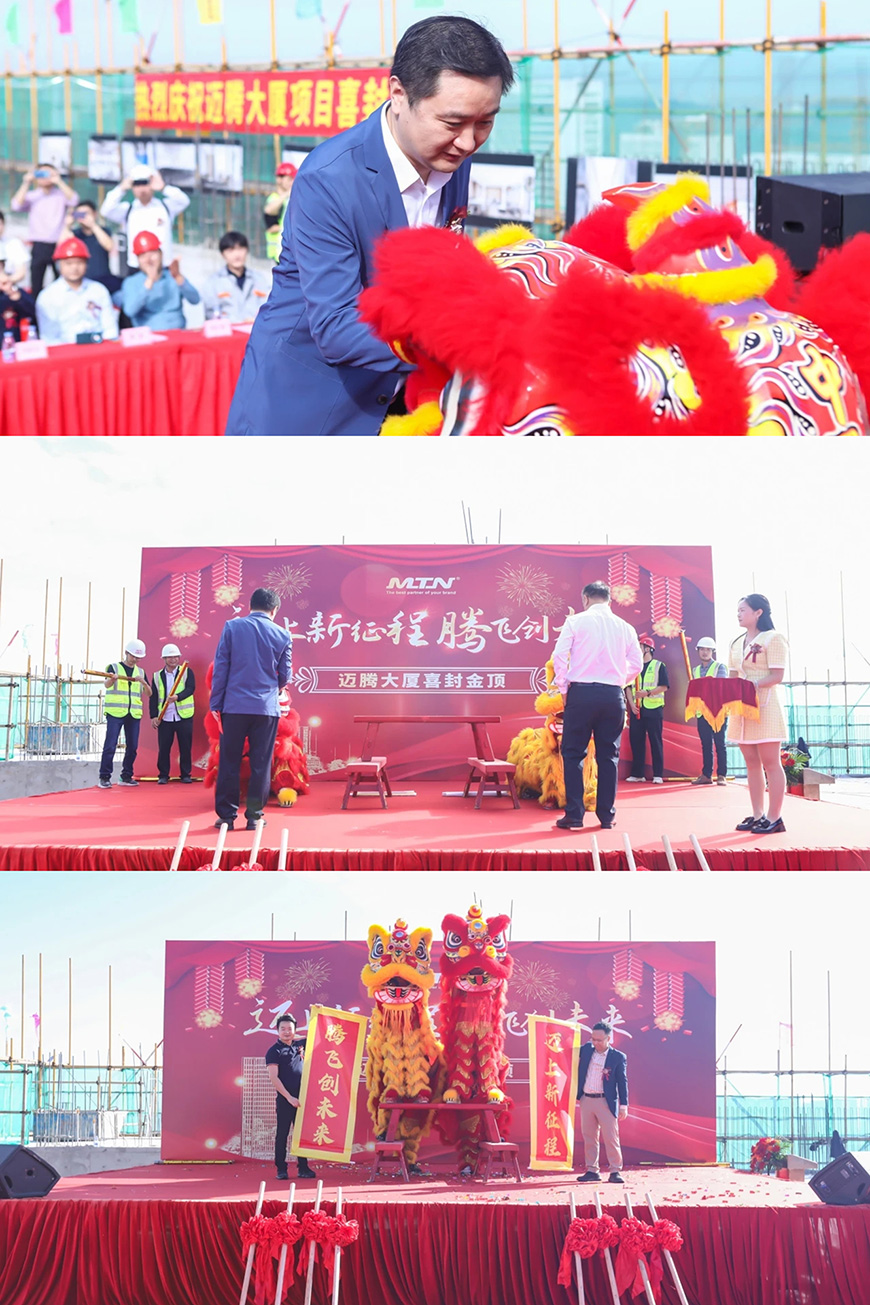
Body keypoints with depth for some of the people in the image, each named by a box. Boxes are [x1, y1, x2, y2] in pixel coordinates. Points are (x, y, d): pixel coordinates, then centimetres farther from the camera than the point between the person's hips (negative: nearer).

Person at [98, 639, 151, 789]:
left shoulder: (141, 672, 15)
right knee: (110, 745, -10)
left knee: (132, 747, 5)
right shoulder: (114, 667, 2)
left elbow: (148, 694, 8)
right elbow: (107, 684, -16)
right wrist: (112, 678, -40)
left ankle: (126, 777, 15)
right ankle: (104, 777, -8)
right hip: (115, 713, -5)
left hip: (134, 715, 5)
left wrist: (143, 682, -12)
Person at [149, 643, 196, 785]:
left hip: (184, 717, -1)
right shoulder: (157, 676, 9)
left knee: (185, 747, 1)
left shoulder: (187, 672, 4)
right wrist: (153, 716, -1)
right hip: (164, 718, 1)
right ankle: (163, 775, 9)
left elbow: (190, 688, -11)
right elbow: (153, 698, 8)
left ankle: (185, 775, 11)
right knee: (163, 748, 0)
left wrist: (177, 697, -28)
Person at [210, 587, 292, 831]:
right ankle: (254, 815, 7)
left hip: (234, 706, 0)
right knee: (260, 764, 6)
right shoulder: (282, 635, 2)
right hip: (266, 708, 0)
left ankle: (226, 815, 6)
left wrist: (216, 703, 4)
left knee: (229, 762, 5)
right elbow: (285, 676, 8)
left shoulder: (232, 627, 0)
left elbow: (220, 667, -1)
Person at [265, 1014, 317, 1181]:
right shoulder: (274, 1051, -5)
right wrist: (289, 1097, -16)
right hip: (284, 1099, -5)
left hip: (301, 1098, 5)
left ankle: (303, 1167, 11)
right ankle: (281, 1169, 3)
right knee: (282, 1134, -1)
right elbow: (273, 1078, -12)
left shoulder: (299, 1045, 10)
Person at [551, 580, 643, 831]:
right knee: (608, 754, 9)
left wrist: (563, 688, 3)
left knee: (573, 752, 4)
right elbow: (636, 664, 7)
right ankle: (606, 814, 10)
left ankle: (574, 813, -2)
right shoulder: (624, 627, 8)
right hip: (613, 695, 3)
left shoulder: (576, 621, -1)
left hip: (581, 691, -3)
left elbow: (559, 656, -8)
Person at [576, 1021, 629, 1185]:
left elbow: (622, 1082, -2)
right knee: (589, 1138, 7)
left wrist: (623, 1106, -5)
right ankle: (592, 1171, 12)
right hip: (586, 1101, 4)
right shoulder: (586, 1049, 7)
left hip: (606, 1102, -4)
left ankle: (615, 1171, 1)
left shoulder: (618, 1057, -4)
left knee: (611, 1138, -4)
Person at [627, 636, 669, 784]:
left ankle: (658, 775, -3)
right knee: (636, 741, 2)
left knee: (655, 741, -4)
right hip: (636, 709, 5)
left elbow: (664, 687, -6)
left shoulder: (659, 666, 2)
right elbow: (629, 687, 12)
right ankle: (637, 774, 7)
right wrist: (632, 704, -4)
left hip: (654, 709, -5)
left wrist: (648, 692, -20)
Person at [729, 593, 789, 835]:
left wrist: (753, 684, -23)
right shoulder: (737, 643, 15)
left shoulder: (772, 639, -7)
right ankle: (757, 815, 12)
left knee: (770, 762, -6)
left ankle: (774, 818, -5)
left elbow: (777, 676, -13)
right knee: (751, 762, 8)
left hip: (765, 705, -7)